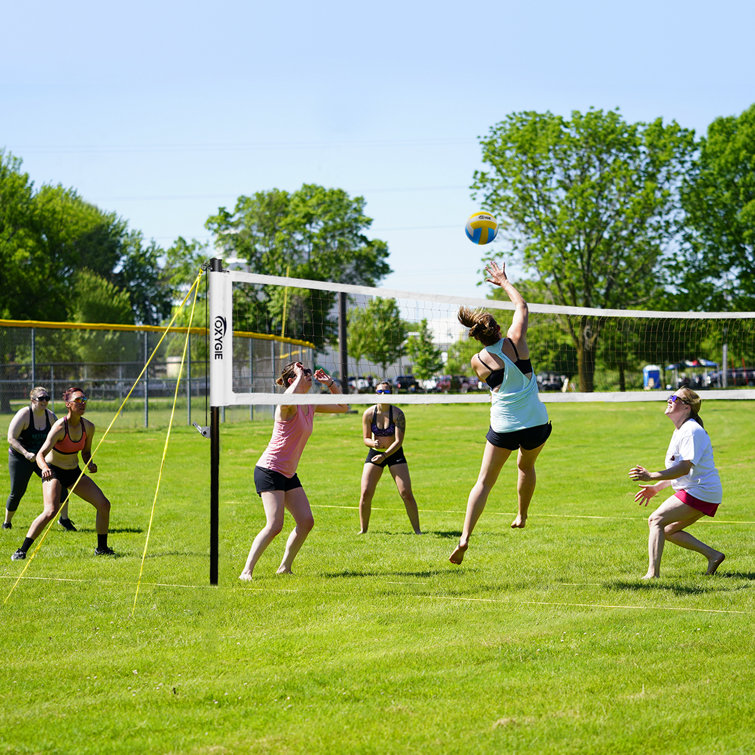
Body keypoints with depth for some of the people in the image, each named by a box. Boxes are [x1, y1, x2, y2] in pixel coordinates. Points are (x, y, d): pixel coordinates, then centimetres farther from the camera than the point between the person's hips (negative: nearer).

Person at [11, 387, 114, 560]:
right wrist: (45, 468, -50)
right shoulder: (60, 427, -24)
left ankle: (102, 548, 14)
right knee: (51, 511, -26)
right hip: (53, 472, -6)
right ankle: (22, 550, -17)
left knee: (104, 504, -2)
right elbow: (40, 455, -29)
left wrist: (90, 464, -10)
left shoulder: (88, 427, -7)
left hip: (74, 472, 6)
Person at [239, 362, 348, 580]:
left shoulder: (310, 406, 10)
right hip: (269, 470, -9)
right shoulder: (288, 406, -16)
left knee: (306, 522, 1)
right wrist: (299, 377, -28)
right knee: (274, 525, -18)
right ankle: (246, 571, -13)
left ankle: (285, 567, 14)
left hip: (288, 474, 9)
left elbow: (342, 407, 22)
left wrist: (330, 383, 9)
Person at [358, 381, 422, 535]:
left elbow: (399, 441, -19)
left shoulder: (397, 414, -16)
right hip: (375, 453, 2)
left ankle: (417, 530, -1)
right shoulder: (369, 414, -9)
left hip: (395, 453, -2)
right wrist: (373, 443, -28)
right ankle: (363, 529, 8)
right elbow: (366, 438, -4)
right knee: (365, 493, -8)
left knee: (406, 493, -10)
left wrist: (385, 455, -31)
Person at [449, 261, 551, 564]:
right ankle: (522, 516, 46)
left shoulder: (479, 361, -3)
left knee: (484, 481, 3)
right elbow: (521, 306, 13)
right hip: (536, 422, 1)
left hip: (504, 426, -1)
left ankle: (465, 537, -11)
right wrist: (503, 281, 25)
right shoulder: (515, 341, -4)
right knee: (526, 466, 30)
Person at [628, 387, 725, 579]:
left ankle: (653, 573, -18)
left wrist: (651, 477, -31)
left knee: (656, 520, -13)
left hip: (699, 492, -10)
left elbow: (685, 468, -27)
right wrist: (656, 488, 22)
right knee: (667, 530, 12)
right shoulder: (679, 431, 16)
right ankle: (712, 554, 11)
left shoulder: (692, 431, -17)